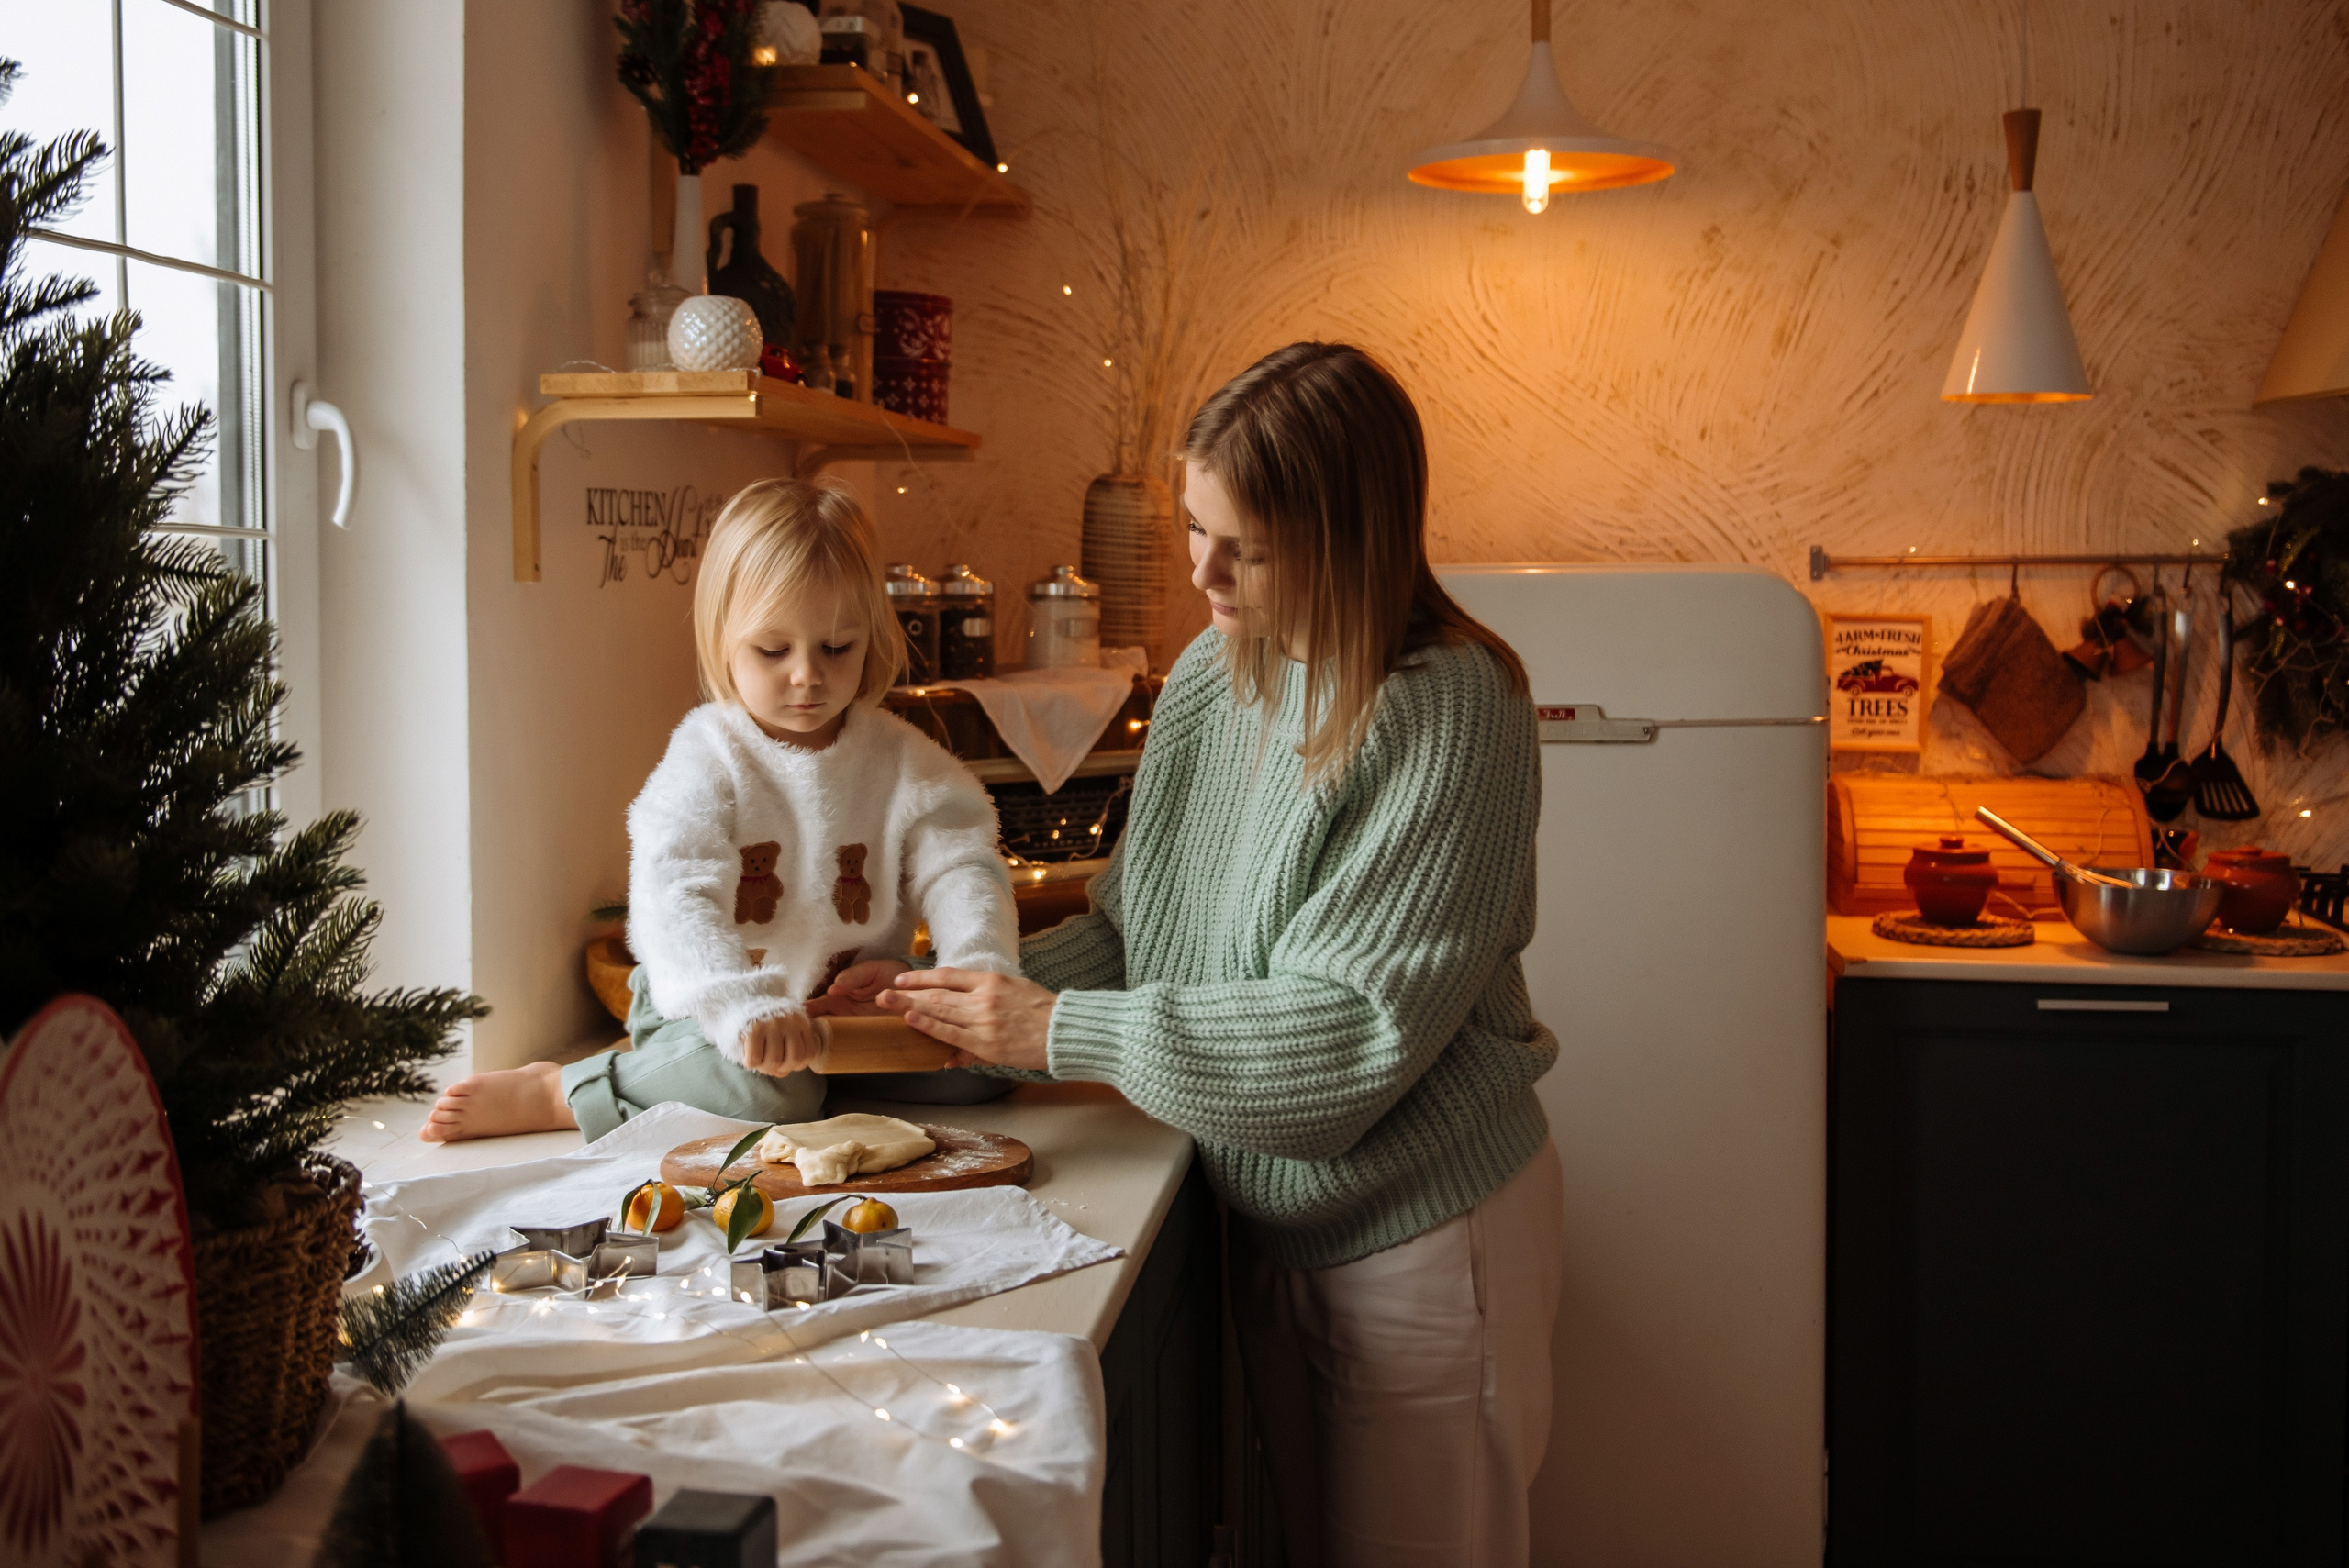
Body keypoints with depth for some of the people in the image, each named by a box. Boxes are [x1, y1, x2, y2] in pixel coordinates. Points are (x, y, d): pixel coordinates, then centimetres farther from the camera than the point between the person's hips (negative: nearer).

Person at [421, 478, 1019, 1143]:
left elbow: (959, 865, -6)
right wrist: (747, 1007, -43)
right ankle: (559, 1092, -13)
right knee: (772, 1089, -34)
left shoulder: (902, 760, 0)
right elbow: (677, 898, -25)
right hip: (708, 1007, -4)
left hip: (858, 1010, 5)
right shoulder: (706, 759, -12)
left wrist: (983, 973, -28)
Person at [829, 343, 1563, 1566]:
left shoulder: (1451, 714, -21)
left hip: (1419, 1238, -6)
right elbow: (1139, 926, 10)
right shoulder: (1211, 674, 2)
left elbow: (1347, 1034, -26)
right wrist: (974, 991, -7)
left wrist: (1060, 1032, -22)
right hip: (1266, 1223, 6)